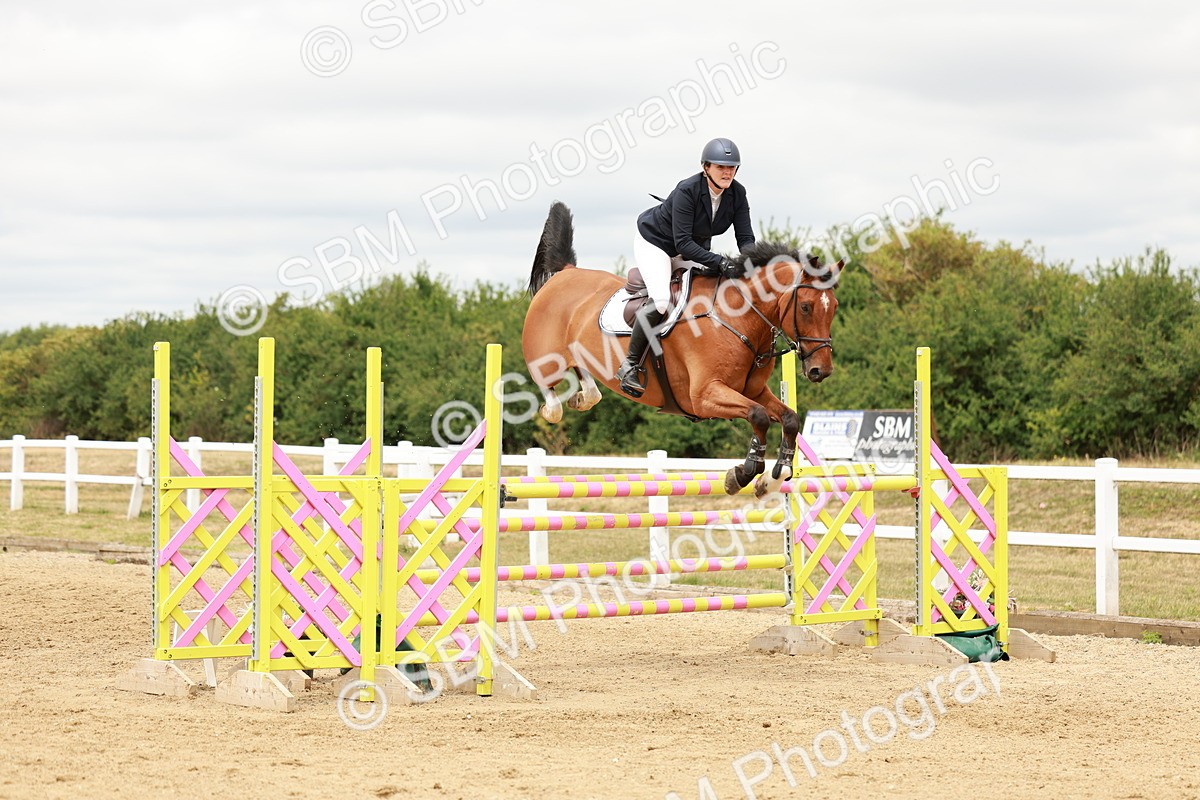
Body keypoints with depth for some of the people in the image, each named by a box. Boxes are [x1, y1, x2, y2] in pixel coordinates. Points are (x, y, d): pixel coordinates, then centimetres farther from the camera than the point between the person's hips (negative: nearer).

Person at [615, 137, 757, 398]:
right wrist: (720, 262, -45)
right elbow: (682, 242, -35)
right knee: (660, 300, -27)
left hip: (695, 247, 7)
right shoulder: (687, 190, -33)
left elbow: (745, 237, -13)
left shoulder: (737, 194, -15)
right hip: (654, 242, -7)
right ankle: (630, 364, -15)